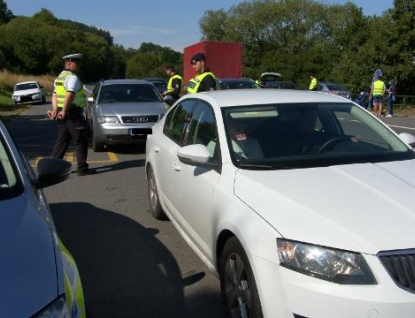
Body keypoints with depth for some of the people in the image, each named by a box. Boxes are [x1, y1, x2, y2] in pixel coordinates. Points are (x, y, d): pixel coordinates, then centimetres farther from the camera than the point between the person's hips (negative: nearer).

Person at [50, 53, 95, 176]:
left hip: (64, 116, 9)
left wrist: (55, 109, 4)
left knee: (62, 141, 13)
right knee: (81, 142, -1)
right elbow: (69, 96, -25)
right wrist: (64, 111, -20)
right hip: (73, 115, -9)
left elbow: (55, 95, 14)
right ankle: (82, 168, 3)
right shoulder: (72, 78, -14)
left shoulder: (60, 77, 18)